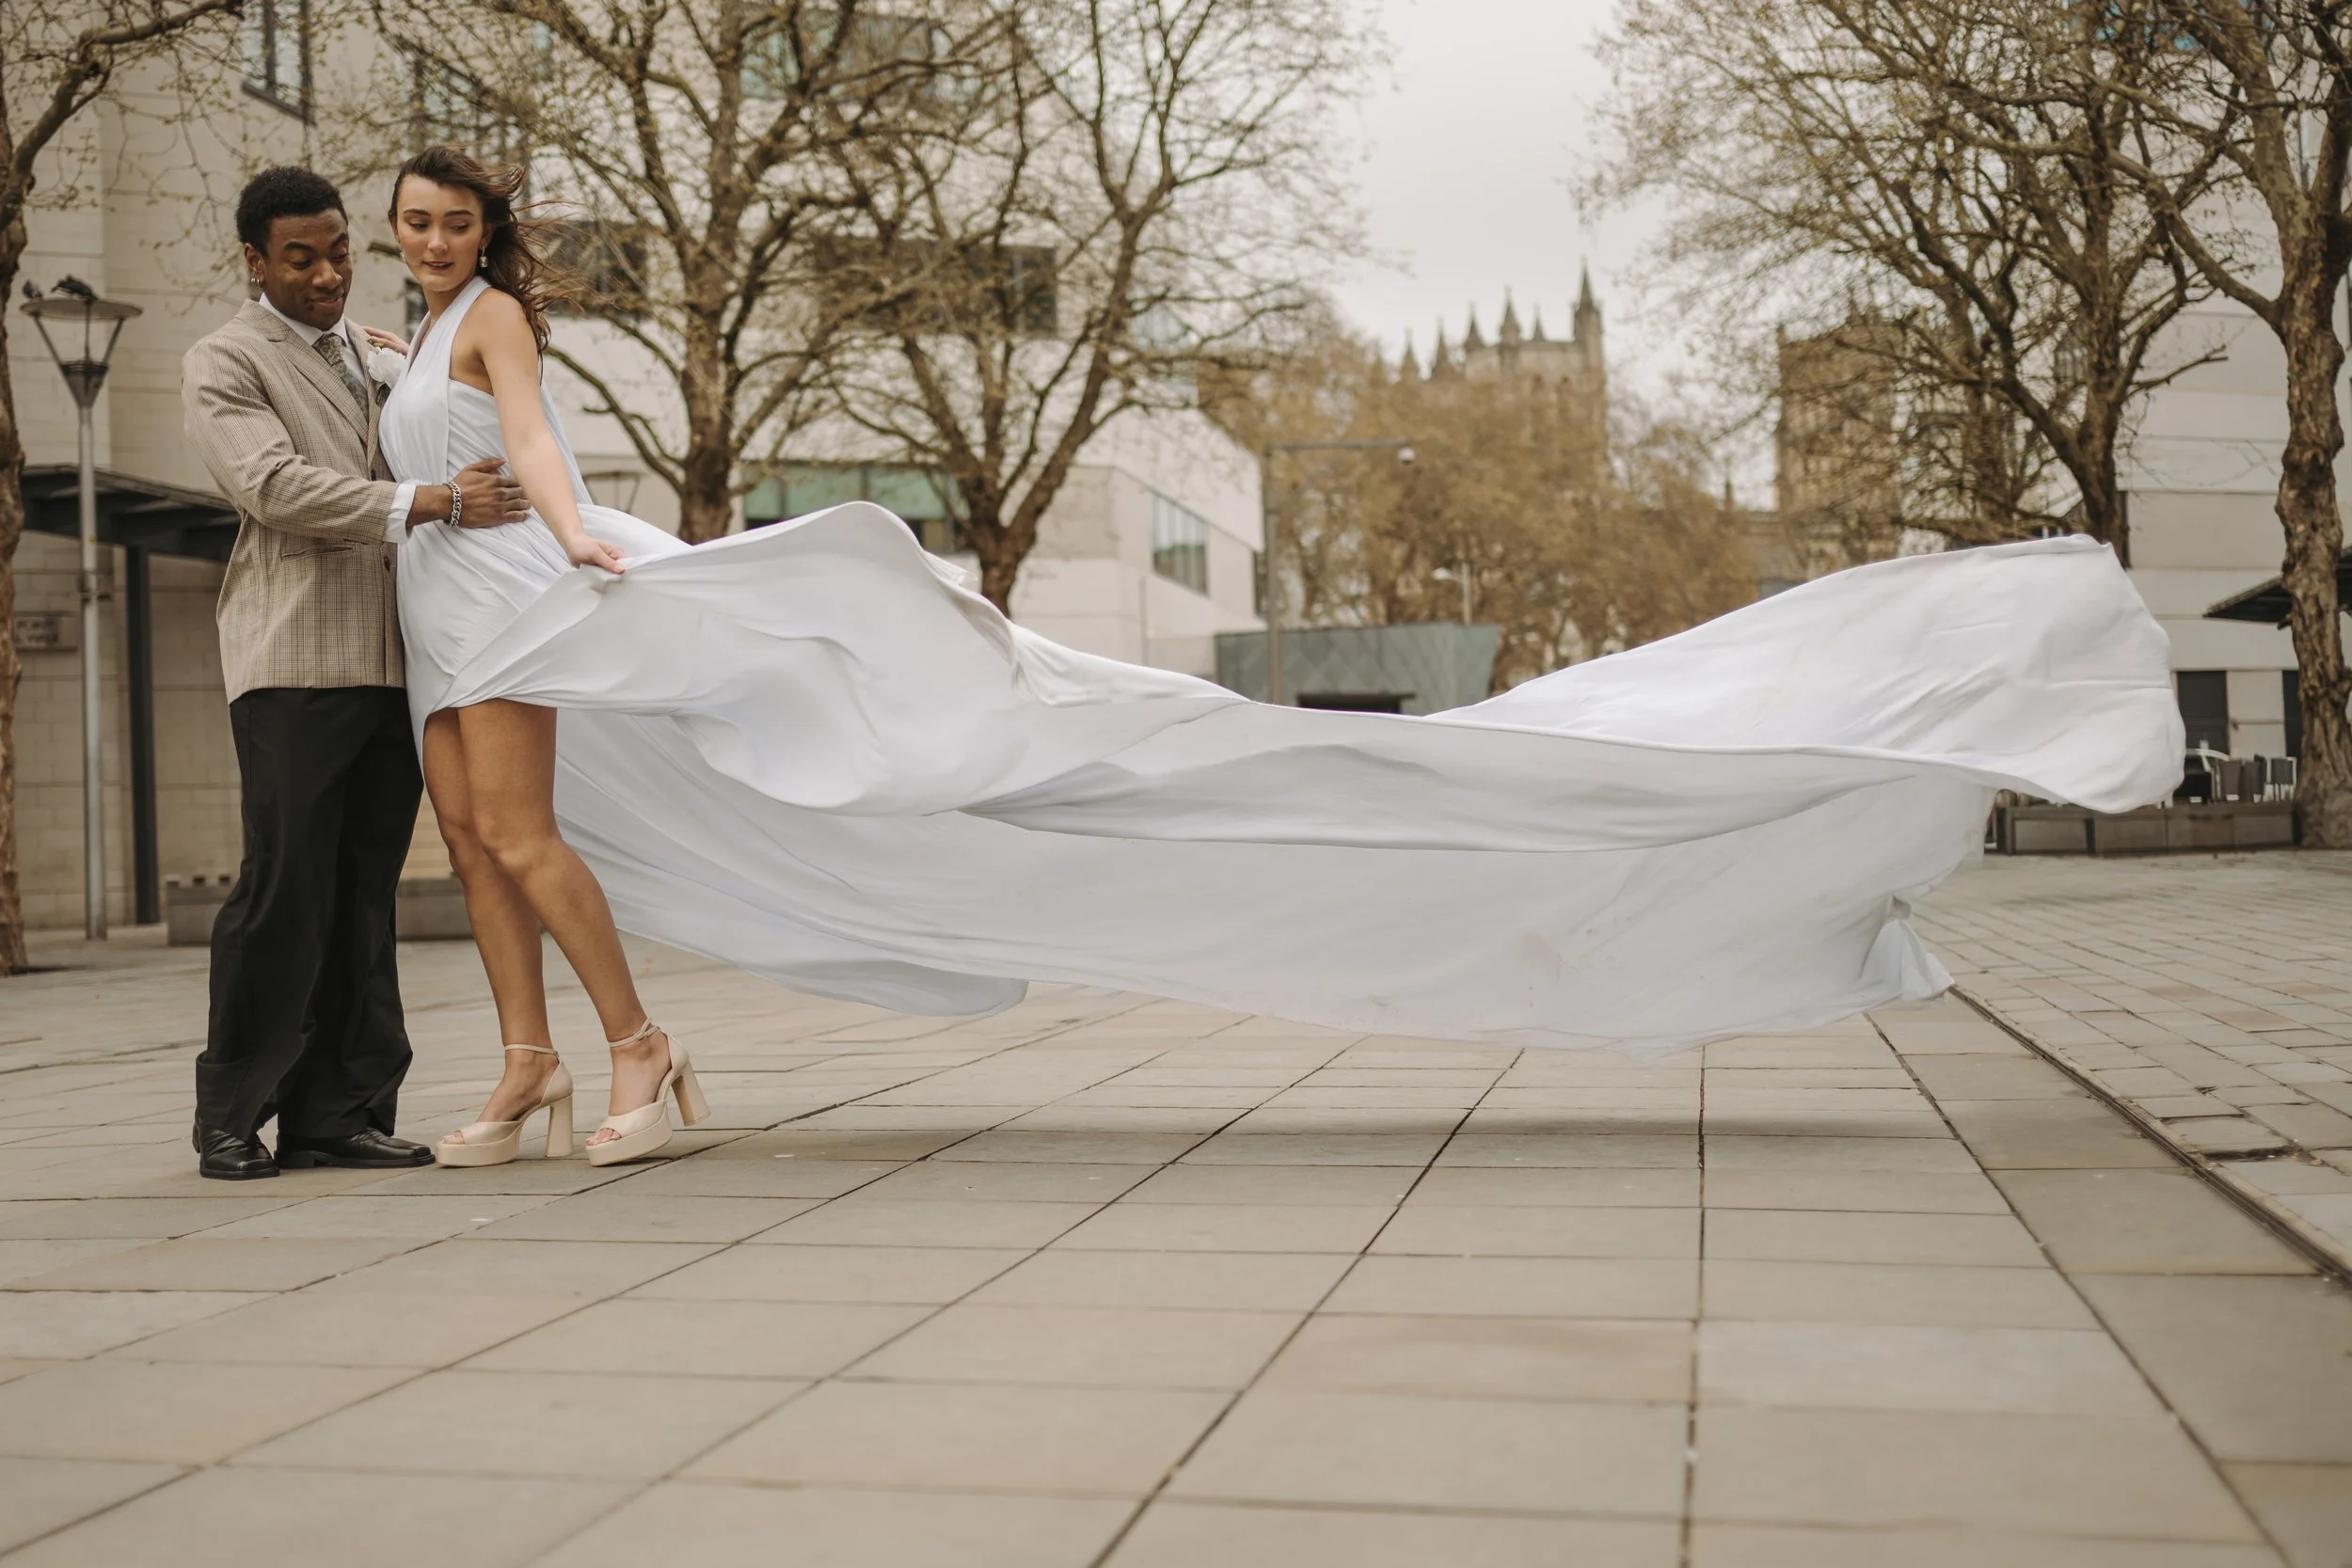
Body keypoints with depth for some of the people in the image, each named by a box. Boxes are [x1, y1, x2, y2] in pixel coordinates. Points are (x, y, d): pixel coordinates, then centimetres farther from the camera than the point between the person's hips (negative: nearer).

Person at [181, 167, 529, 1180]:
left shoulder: (366, 355, 25)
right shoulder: (224, 364, 2)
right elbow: (276, 487, -13)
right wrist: (432, 502, -20)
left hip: (389, 665, 6)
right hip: (293, 661, -6)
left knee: (362, 896, 4)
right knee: (285, 892, -7)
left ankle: (337, 1114, 8)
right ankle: (232, 1118, 4)